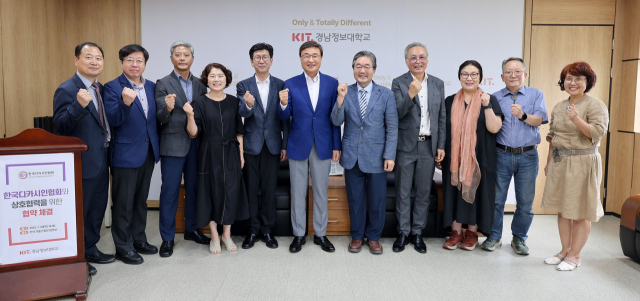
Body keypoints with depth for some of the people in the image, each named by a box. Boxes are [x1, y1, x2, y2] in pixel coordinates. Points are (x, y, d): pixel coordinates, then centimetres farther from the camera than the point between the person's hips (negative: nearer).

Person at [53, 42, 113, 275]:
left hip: (101, 160, 9)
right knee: (79, 210, 4)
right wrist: (79, 105, -35)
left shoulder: (100, 89, 10)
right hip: (83, 162, -8)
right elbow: (60, 127, -22)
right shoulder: (67, 90, -15)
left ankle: (91, 249, 34)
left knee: (98, 207, 18)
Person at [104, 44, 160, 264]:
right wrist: (125, 102, -34)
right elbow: (113, 120, -19)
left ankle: (139, 240, 31)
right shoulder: (113, 87, -9)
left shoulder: (152, 87, 8)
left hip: (148, 153, 6)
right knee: (124, 203, 3)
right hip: (125, 154, -6)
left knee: (141, 199, 17)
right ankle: (123, 247, 15)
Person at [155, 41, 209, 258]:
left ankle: (191, 229, 28)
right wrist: (167, 108, -30)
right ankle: (167, 238, 11)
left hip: (196, 144, 4)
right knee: (170, 191, 1)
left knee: (193, 189, 13)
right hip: (173, 145, -4)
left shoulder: (200, 84, 9)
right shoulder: (163, 84, -3)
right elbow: (161, 118, -9)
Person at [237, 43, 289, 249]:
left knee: (269, 188, 7)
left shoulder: (280, 85, 2)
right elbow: (242, 113, -12)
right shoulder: (244, 86, 0)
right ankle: (253, 230, 19)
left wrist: (285, 145, 0)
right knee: (251, 189, 7)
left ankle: (267, 230, 19)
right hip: (251, 144, 0)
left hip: (273, 145, 0)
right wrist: (248, 105, -35)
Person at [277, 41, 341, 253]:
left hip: (323, 146, 0)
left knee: (321, 192, 10)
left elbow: (335, 117, 1)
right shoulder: (291, 84, -1)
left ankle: (320, 234, 24)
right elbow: (284, 117, -1)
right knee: (298, 193, 8)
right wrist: (283, 104, -23)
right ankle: (298, 235, 22)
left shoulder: (332, 83, 0)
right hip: (298, 146, 0)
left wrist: (336, 146, -1)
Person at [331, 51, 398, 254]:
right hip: (352, 156, 1)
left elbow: (392, 129, -2)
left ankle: (374, 237, 27)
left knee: (377, 200, 8)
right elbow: (336, 122, -6)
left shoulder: (386, 95, -2)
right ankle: (357, 236, 28)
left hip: (376, 156, -1)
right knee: (355, 199, 11)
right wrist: (341, 98, -19)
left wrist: (390, 155, -8)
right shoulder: (345, 92, 2)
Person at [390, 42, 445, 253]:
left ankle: (417, 233, 22)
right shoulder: (399, 83, -3)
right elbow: (398, 113, -13)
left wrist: (441, 146, 4)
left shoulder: (438, 84, 7)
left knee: (424, 192, 10)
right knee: (403, 192, 7)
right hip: (406, 146, -3)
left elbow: (441, 118, 8)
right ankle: (403, 232, 20)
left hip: (428, 146, 3)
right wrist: (411, 94, -28)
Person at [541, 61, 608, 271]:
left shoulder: (595, 105, -6)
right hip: (559, 162, 7)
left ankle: (575, 255, 11)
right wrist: (549, 162, 17)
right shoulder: (558, 107, 13)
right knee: (562, 209, 12)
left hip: (583, 162, -6)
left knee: (581, 212, 1)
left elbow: (598, 133, -17)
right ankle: (565, 250, 24)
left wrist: (577, 120, -29)